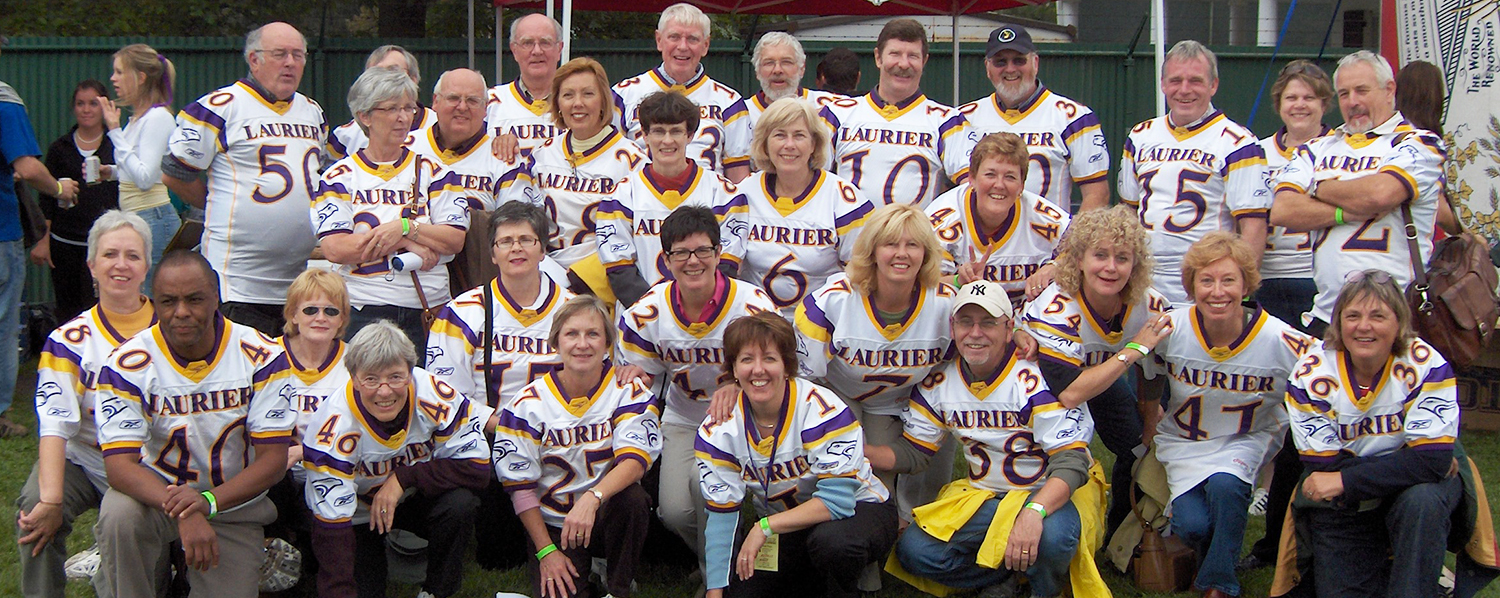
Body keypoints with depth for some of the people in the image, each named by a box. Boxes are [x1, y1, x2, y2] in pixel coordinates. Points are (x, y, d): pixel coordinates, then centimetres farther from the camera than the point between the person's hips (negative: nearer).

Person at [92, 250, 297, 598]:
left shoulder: (261, 357, -12)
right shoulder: (128, 364, -14)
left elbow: (274, 457, -13)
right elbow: (119, 464, -21)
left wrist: (209, 501, -30)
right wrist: (182, 513, -39)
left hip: (233, 503, 1)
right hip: (154, 491, -1)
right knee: (119, 515, -33)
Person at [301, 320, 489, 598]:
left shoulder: (435, 396, -27)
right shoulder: (332, 426, -30)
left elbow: (477, 466, -22)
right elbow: (331, 524, -29)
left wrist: (404, 477, -28)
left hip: (419, 499, 1)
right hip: (359, 512, -1)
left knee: (459, 504, -28)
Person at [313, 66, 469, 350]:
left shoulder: (433, 172, 11)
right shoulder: (340, 177, 6)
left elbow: (455, 240, 0)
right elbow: (335, 249, -7)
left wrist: (405, 227, -14)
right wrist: (405, 242, -10)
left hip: (428, 312, 1)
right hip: (362, 313, -1)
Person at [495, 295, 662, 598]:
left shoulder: (629, 393, -6)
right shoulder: (528, 404, -5)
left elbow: (634, 459, -21)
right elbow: (520, 486, -3)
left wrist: (592, 498, -39)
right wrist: (546, 551, -9)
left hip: (610, 517, 1)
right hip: (552, 524, -1)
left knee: (632, 499, -33)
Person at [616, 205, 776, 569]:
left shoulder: (754, 305, -16)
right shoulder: (648, 311, -7)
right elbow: (637, 369, 7)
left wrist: (737, 387, -29)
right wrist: (633, 375, -19)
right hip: (683, 423, 3)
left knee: (706, 481, -30)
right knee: (675, 510, -17)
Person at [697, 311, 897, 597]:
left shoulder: (821, 410, -25)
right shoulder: (718, 432, -11)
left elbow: (839, 499, -29)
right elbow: (722, 513, -9)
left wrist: (765, 527, -31)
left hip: (857, 508, -4)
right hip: (781, 526, 5)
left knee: (831, 539, -37)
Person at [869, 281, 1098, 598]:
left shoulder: (1037, 376, -20)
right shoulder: (938, 382, -2)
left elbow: (1072, 459, -24)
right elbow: (913, 452, 6)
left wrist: (1034, 512, -42)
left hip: (1047, 494, -5)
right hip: (981, 495, 5)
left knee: (1053, 536, -38)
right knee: (913, 550, -15)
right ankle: (1005, 572, 4)